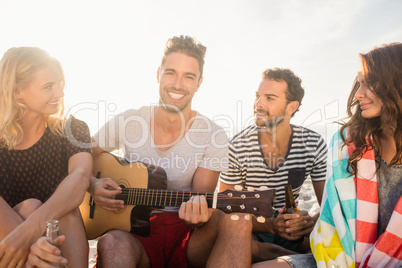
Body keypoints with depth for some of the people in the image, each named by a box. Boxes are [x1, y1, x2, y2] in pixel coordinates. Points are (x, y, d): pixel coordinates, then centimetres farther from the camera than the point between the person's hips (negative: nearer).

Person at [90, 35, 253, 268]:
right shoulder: (126, 123, 0)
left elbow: (202, 200, -7)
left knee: (238, 221, -29)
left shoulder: (214, 137, -5)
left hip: (188, 232, 2)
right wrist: (94, 185, -9)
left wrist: (198, 216, -31)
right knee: (112, 244, -37)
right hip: (136, 232, -1)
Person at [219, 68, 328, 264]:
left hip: (292, 229, 1)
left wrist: (312, 222, -24)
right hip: (251, 231, 0)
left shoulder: (314, 145, -7)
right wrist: (270, 225, -27)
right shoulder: (238, 147, -13)